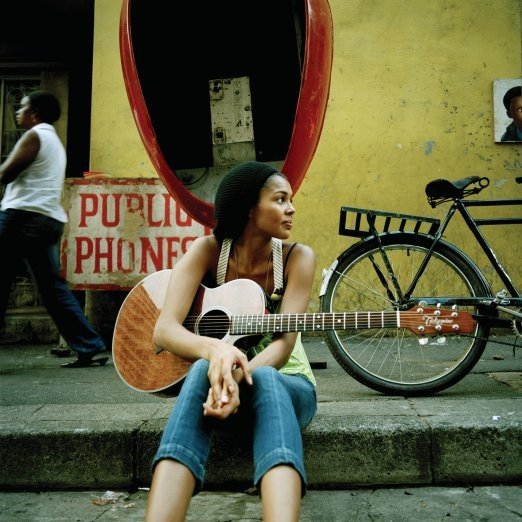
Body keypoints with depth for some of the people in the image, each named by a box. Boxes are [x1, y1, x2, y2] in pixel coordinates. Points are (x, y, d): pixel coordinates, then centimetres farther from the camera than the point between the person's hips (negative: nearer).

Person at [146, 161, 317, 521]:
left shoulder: (297, 257, -9)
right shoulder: (208, 251, -9)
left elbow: (284, 342, -20)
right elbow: (164, 330, -21)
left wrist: (240, 375, -42)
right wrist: (214, 349, -43)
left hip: (284, 384, 0)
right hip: (224, 382, 0)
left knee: (263, 380, -37)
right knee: (204, 369, -36)